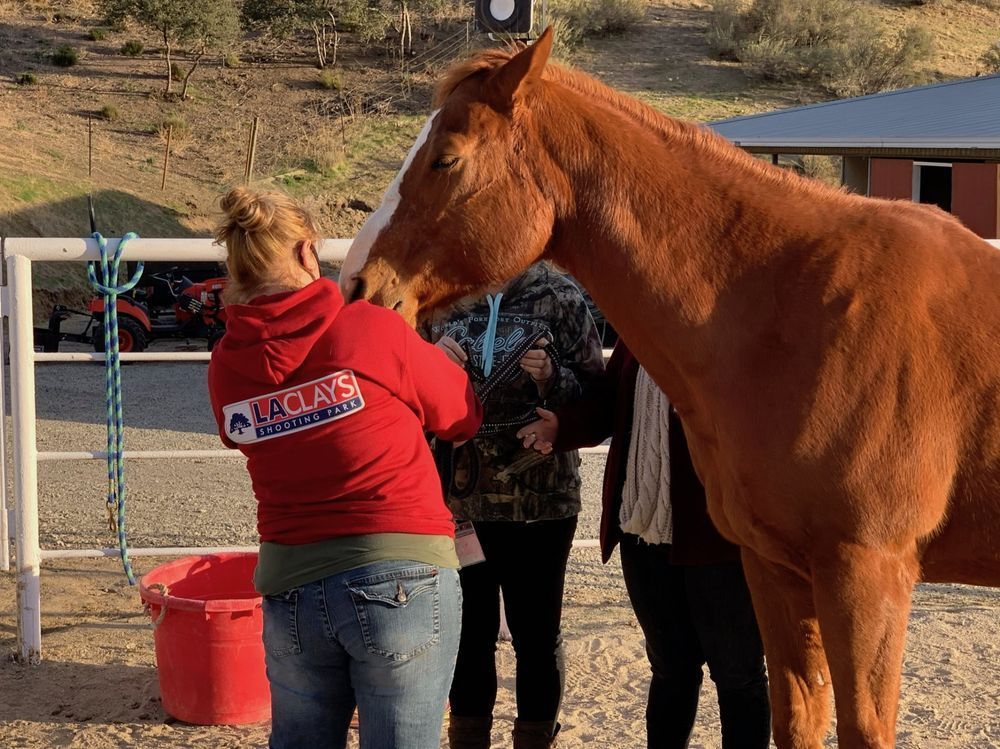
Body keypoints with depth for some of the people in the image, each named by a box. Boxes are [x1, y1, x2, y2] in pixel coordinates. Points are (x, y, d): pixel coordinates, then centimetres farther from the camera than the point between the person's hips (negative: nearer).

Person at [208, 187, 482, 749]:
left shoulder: (226, 365, -1)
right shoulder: (373, 328, -11)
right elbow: (464, 417, 3)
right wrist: (439, 361, 24)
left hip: (289, 585, 4)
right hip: (400, 578, -4)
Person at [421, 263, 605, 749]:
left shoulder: (559, 298, -3)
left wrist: (552, 379, -20)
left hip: (541, 503, -2)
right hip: (458, 498, 2)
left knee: (537, 636, 9)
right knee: (469, 633, 15)